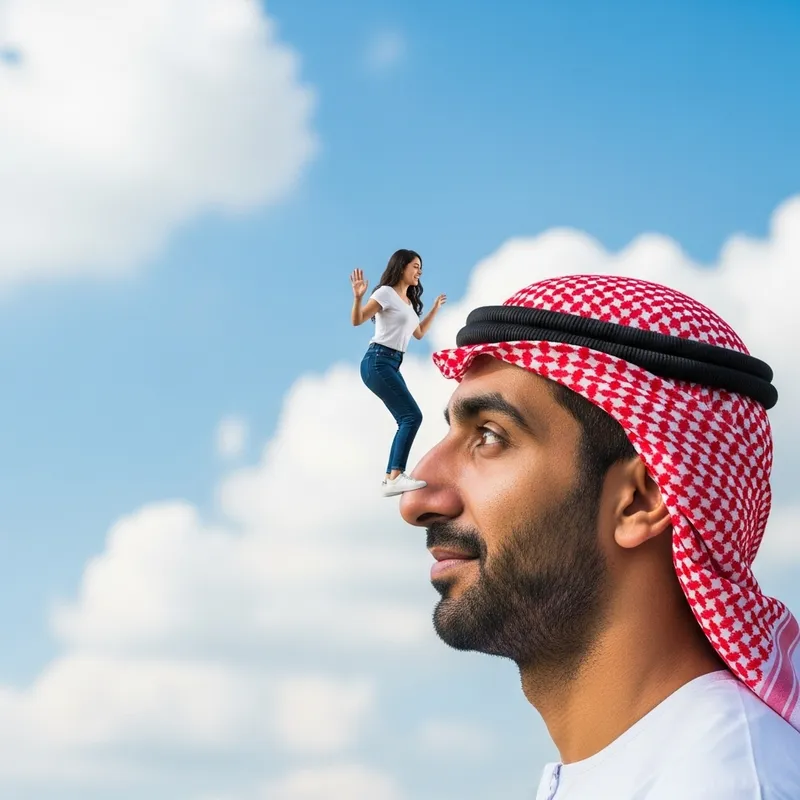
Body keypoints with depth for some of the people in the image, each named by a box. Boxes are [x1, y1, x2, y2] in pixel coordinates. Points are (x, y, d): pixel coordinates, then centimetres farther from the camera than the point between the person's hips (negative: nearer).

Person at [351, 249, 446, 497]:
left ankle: (391, 477, 7)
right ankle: (395, 476, -22)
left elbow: (419, 333, 34)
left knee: (407, 419, 5)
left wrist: (435, 309, 35)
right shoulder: (386, 293, -6)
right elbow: (357, 320, -13)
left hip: (392, 365, 10)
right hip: (378, 362, -9)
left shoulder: (409, 301, 19)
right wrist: (358, 296, -29)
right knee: (412, 415, -17)